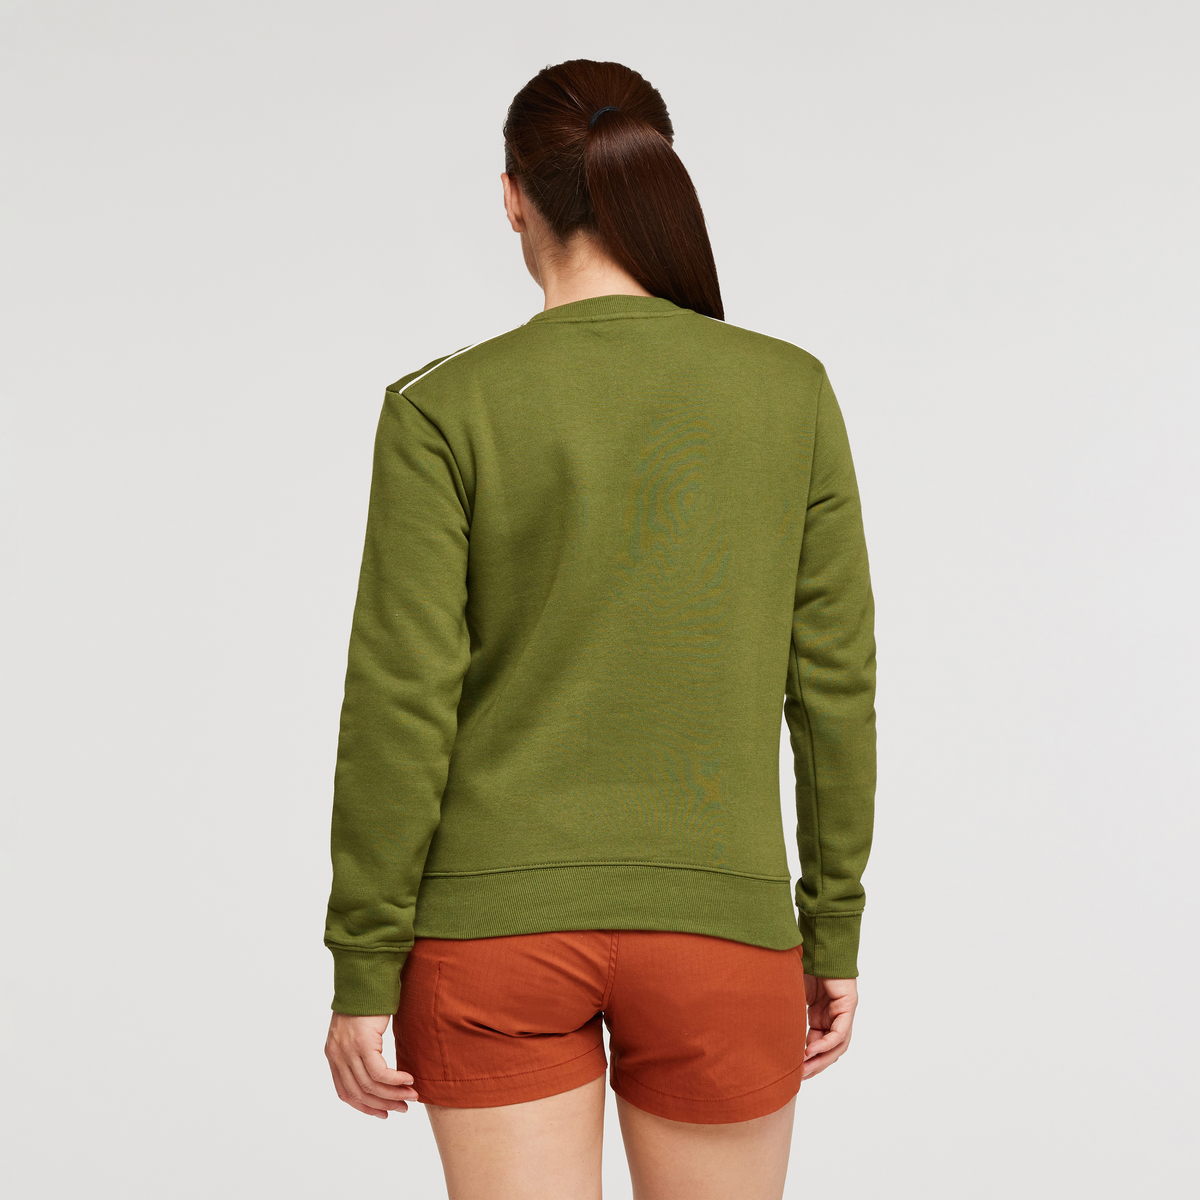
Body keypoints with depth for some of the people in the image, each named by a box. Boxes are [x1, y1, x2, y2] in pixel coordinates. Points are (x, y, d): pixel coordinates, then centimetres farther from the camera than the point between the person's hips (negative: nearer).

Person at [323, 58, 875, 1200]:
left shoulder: (444, 409, -7)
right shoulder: (792, 393, -1)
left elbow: (401, 706, -9)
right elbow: (833, 685, 1)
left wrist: (363, 975, -2)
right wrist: (833, 934, 10)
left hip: (495, 932, -1)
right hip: (716, 932, 1)